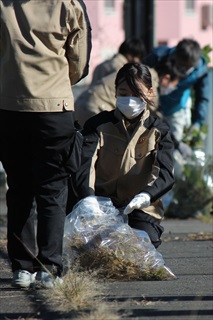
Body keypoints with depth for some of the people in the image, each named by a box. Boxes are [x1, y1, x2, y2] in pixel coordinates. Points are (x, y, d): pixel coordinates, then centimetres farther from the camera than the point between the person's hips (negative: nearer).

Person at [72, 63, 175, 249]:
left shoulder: (158, 131, 6)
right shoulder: (98, 125, 7)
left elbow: (165, 174, -11)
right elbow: (83, 164, -11)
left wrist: (145, 196, -35)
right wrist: (88, 196, -34)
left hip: (141, 210, 1)